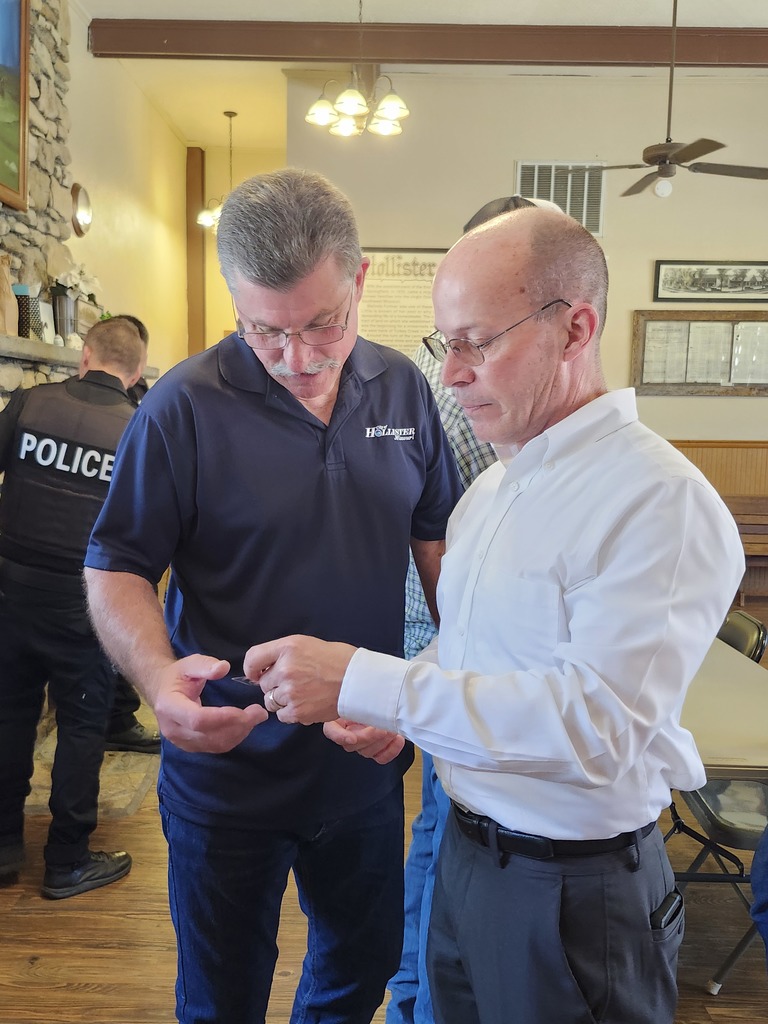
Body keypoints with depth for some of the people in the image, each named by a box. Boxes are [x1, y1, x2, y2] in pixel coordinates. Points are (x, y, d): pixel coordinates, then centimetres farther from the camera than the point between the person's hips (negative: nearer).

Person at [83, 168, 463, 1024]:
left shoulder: (403, 390, -3)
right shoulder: (185, 406, -17)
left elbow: (435, 539, 6)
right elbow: (115, 570, -11)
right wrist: (157, 674, -30)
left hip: (368, 759, 4)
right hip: (227, 765, -3)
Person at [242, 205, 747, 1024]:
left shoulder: (661, 502, -22)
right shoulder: (493, 485, 5)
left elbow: (596, 721, -30)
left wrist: (362, 683, -32)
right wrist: (401, 709, -6)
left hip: (573, 888, -6)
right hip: (466, 851, 7)